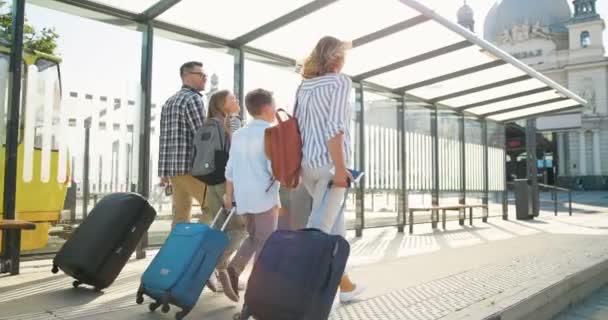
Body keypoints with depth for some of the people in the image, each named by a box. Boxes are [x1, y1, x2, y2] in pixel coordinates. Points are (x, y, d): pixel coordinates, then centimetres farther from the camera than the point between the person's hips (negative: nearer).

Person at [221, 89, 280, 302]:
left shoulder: (238, 134, 12)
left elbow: (230, 168, 12)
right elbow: (274, 167, -16)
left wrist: (229, 194, 19)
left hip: (243, 196, 7)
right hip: (264, 196, -6)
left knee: (254, 237, 19)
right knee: (265, 242, 2)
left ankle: (233, 270, 4)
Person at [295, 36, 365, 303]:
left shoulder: (305, 85, 16)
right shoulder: (340, 81, -5)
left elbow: (298, 125, 13)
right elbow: (334, 127, -15)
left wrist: (298, 166, 17)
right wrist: (341, 168, -16)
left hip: (307, 162, 8)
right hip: (328, 163, -8)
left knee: (335, 222, 19)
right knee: (319, 229, -5)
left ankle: (344, 285, 28)